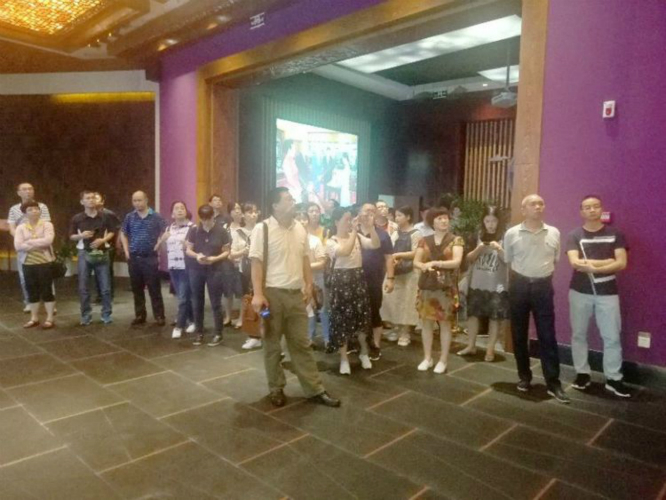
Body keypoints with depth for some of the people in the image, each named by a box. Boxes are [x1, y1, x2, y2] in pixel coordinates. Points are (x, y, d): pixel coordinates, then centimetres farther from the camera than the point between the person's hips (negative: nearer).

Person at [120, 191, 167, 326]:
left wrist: (157, 246, -7)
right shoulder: (129, 217, 6)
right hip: (134, 258, 3)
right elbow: (123, 234, 16)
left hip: (150, 257, -3)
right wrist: (126, 250, 8)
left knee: (154, 288, -1)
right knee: (136, 289, 10)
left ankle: (159, 316, 6)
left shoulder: (156, 216, -3)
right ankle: (139, 315, 20)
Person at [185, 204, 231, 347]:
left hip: (215, 270, -2)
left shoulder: (222, 231, -5)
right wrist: (196, 255, -15)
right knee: (197, 303, 9)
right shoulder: (194, 230, 1)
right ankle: (199, 333, 22)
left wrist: (215, 258, -19)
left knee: (216, 303, 2)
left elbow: (226, 252, -1)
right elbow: (188, 250, 5)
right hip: (196, 270, 3)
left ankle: (218, 334, 12)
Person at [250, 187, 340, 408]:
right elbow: (256, 263, -13)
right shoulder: (262, 229, -10)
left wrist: (309, 285, 9)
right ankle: (276, 389, 26)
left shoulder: (300, 229, 8)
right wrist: (258, 294, -18)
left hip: (296, 294, 5)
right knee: (272, 344, 10)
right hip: (273, 293, -5)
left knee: (301, 343, 12)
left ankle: (315, 389, 20)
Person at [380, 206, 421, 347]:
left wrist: (398, 255, -13)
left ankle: (405, 332, 8)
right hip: (394, 272, 5)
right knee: (392, 301, 6)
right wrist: (391, 260, -11)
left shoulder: (415, 234, -5)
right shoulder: (395, 233, 12)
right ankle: (396, 328, 20)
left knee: (406, 302, -1)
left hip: (409, 273, -5)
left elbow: (416, 253, -12)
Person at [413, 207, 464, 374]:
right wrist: (424, 266, -20)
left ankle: (443, 360, 15)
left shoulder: (456, 240, 0)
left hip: (447, 287, -3)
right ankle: (427, 358, 20)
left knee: (445, 323, 3)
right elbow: (416, 261, 2)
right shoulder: (425, 241, 8)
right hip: (426, 286, 3)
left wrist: (434, 263, -20)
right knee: (427, 322, 8)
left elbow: (457, 262, -13)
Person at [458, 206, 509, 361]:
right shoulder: (478, 236, 5)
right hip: (477, 284, 3)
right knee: (472, 314, 8)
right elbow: (469, 258, 8)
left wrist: (499, 249, -20)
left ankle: (490, 349, 15)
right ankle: (471, 346, 21)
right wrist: (478, 249, -10)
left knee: (495, 317, 3)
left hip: (497, 285, -3)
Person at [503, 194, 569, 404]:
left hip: (543, 287, 1)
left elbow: (555, 260, 13)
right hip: (519, 286, 0)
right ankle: (524, 377, 23)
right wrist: (519, 279, 8)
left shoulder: (554, 233, 3)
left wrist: (543, 276, 7)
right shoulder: (512, 234, -2)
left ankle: (553, 383, 7)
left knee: (547, 335, 0)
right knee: (519, 334, 8)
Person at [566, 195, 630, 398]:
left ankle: (614, 379, 14)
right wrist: (605, 262, -14)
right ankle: (582, 373, 21)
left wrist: (591, 267, -17)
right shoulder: (575, 235, 0)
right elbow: (575, 263, -14)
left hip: (607, 292, 0)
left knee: (612, 336, 2)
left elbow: (622, 263, -9)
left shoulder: (615, 234, 2)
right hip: (580, 292, 0)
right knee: (579, 334, 8)